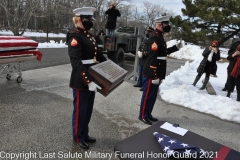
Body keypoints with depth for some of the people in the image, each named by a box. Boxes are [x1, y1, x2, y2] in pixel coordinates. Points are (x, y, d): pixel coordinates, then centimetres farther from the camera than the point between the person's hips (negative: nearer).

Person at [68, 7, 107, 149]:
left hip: (92, 79, 8)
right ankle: (78, 138, 27)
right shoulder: (75, 37, -16)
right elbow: (76, 63, -25)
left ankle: (85, 134, 37)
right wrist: (88, 81, -31)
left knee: (88, 109, 19)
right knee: (80, 110, 8)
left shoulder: (89, 35, 11)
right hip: (81, 82, -8)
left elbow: (98, 54, 18)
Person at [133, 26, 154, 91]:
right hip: (141, 59, 9)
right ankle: (139, 83, 33)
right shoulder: (144, 39, 14)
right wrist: (139, 52, 2)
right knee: (140, 73, 19)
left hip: (147, 60, -9)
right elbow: (140, 47, 22)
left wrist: (145, 53, -26)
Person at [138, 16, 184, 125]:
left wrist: (176, 47, 16)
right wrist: (154, 76, -25)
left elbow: (163, 51, 26)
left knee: (153, 95, 17)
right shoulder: (154, 38, -18)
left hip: (157, 73, 10)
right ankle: (142, 116, 15)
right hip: (151, 74, -10)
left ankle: (148, 114, 29)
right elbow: (152, 58, -24)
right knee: (148, 95, 1)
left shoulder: (159, 37, 15)